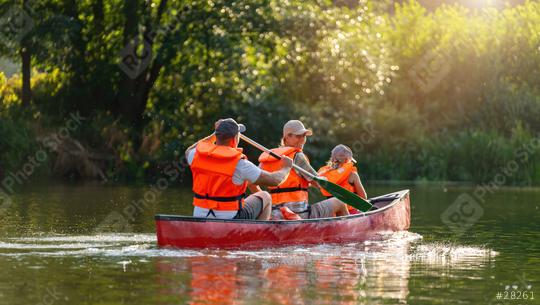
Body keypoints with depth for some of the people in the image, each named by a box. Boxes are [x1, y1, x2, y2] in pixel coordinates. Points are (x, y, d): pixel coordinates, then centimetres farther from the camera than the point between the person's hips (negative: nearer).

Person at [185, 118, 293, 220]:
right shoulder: (239, 164, -18)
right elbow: (274, 180, -8)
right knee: (265, 197, 19)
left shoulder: (197, 155, -4)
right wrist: (286, 168, 14)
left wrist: (214, 134, 33)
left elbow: (189, 151, 26)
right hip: (231, 220, -5)